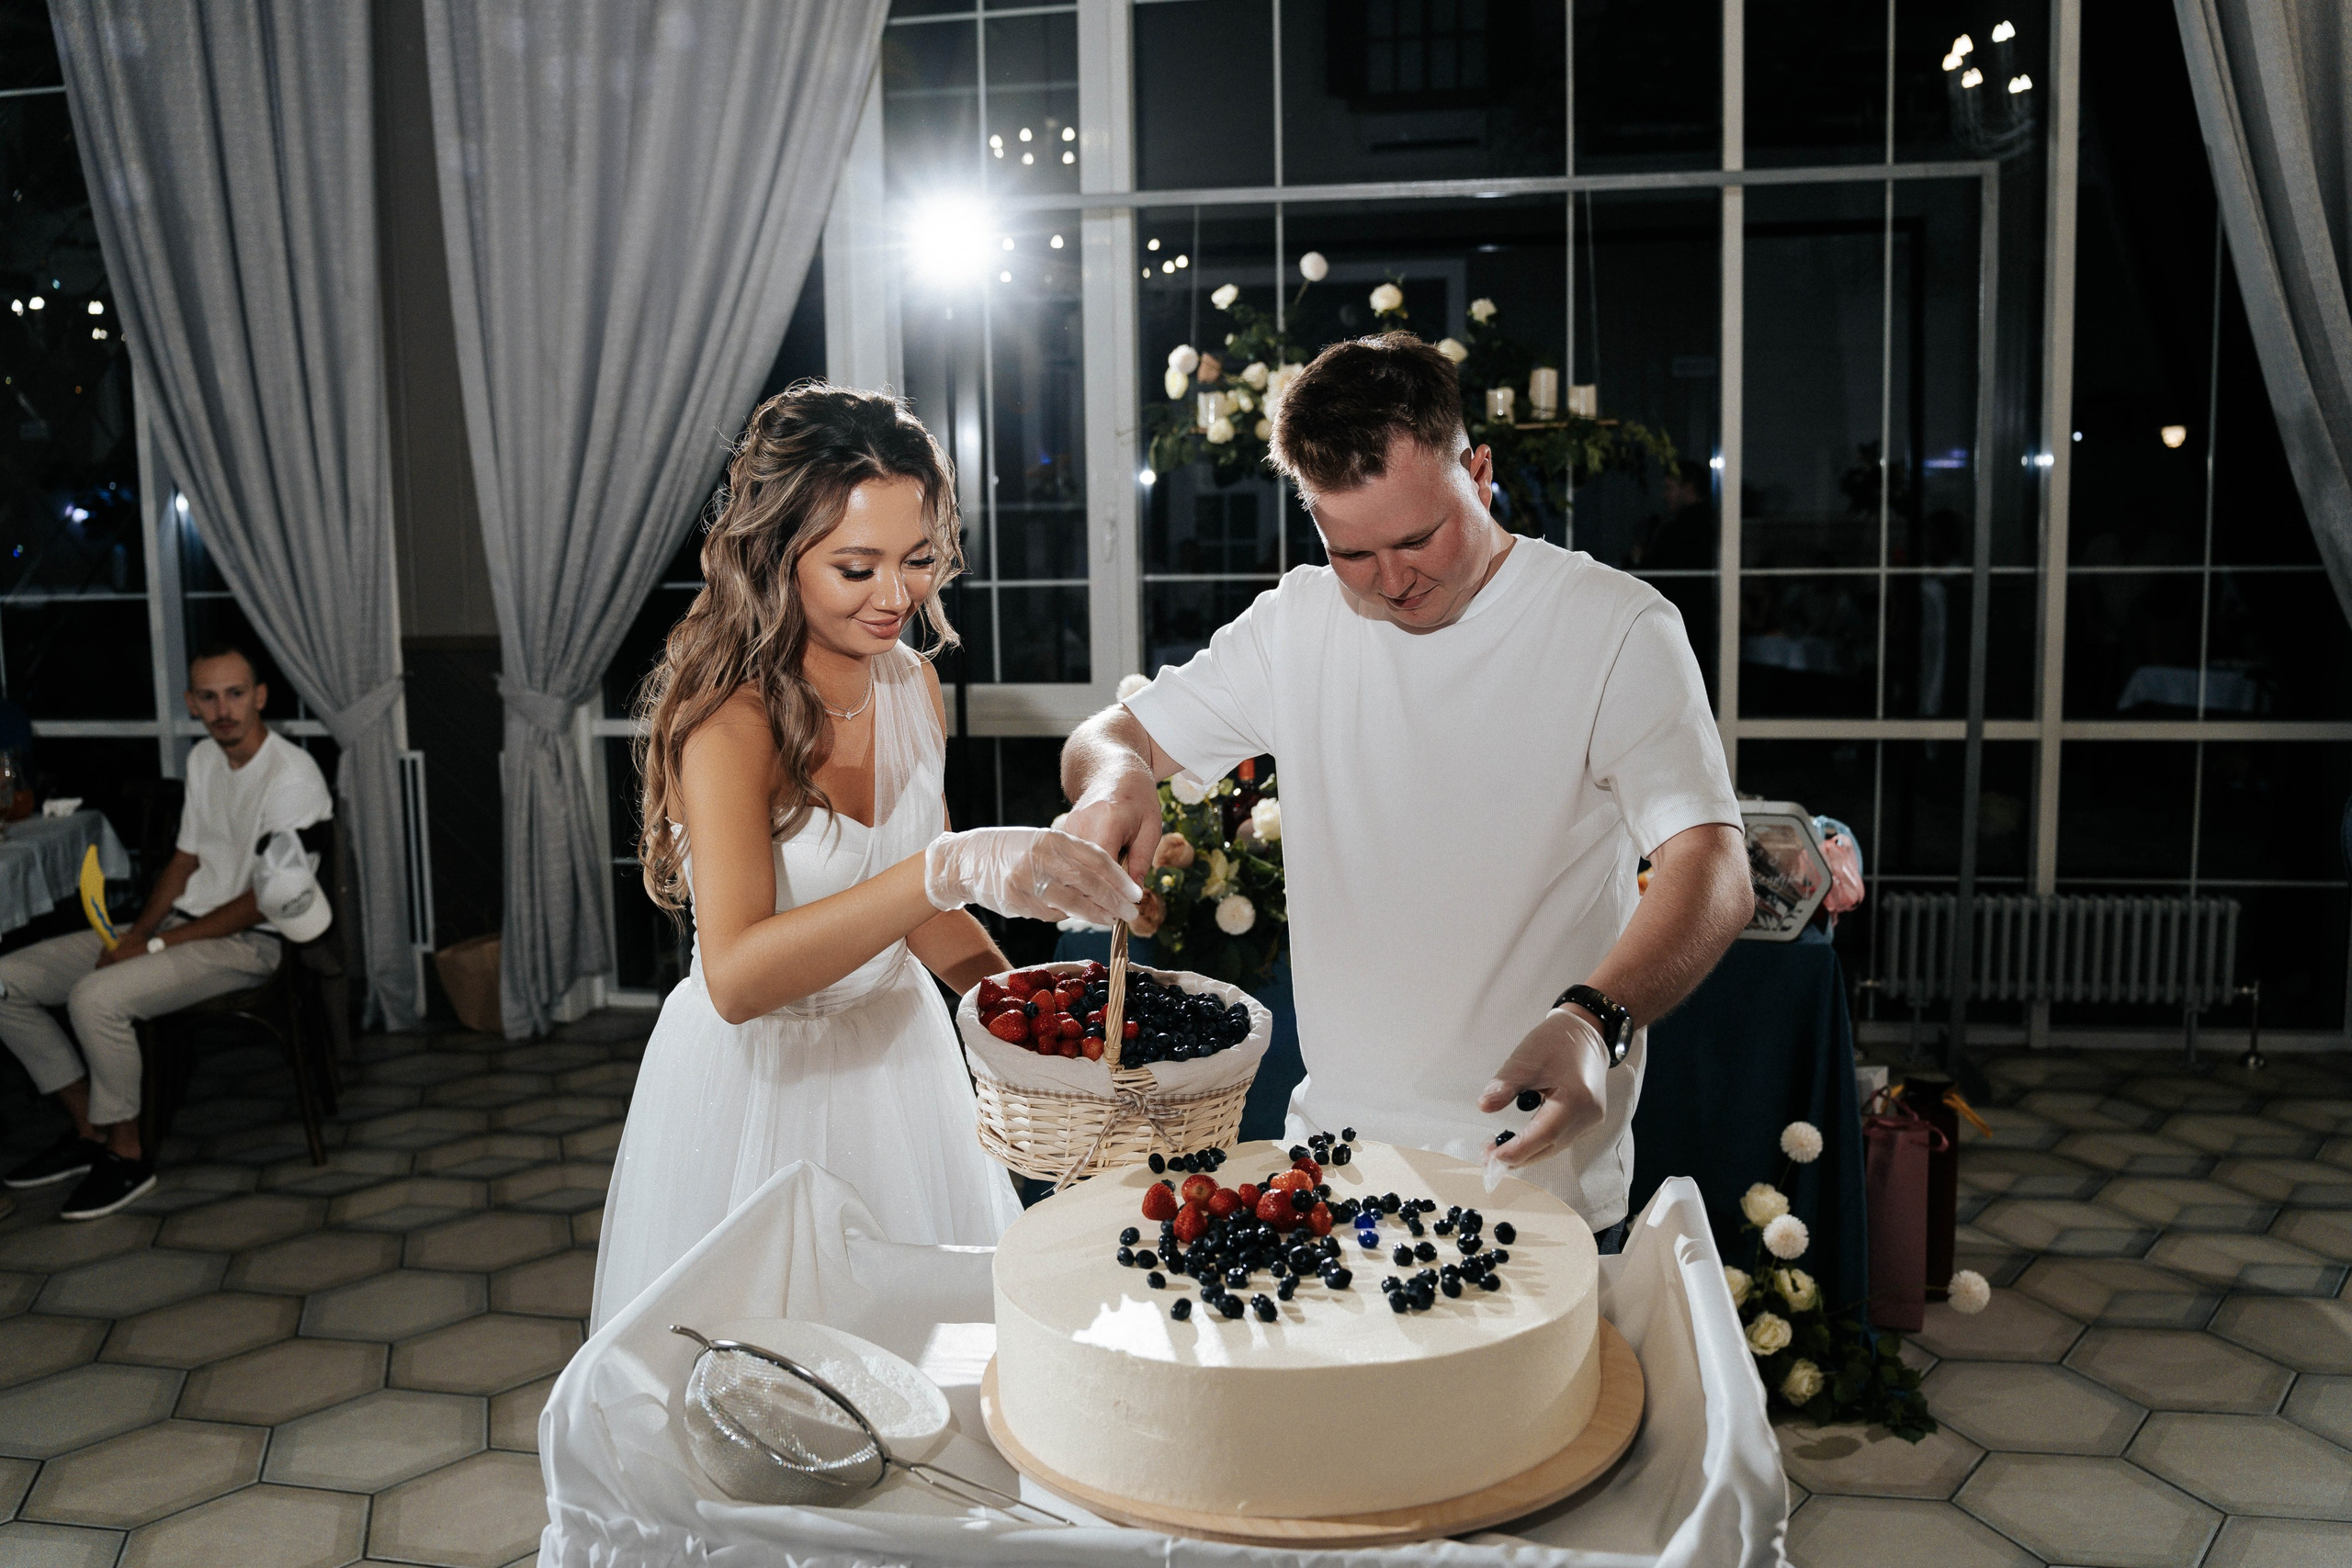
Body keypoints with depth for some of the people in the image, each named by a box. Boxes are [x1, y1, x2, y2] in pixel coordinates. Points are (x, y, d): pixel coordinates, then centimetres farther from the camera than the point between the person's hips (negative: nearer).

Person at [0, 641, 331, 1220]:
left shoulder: (292, 776, -18)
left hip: (247, 942, -9)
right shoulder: (203, 758, 10)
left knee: (96, 996, -30)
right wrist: (136, 934, -1)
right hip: (180, 922, 9)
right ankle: (89, 1129, 8)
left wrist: (154, 945, -17)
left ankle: (127, 1154, -10)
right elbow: (186, 857, 15)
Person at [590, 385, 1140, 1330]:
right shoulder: (727, 719, -24)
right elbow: (736, 977, -37)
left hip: (896, 1048, 6)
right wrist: (950, 868, -46)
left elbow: (914, 908, 7)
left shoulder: (913, 687, -3)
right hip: (755, 1075, -6)